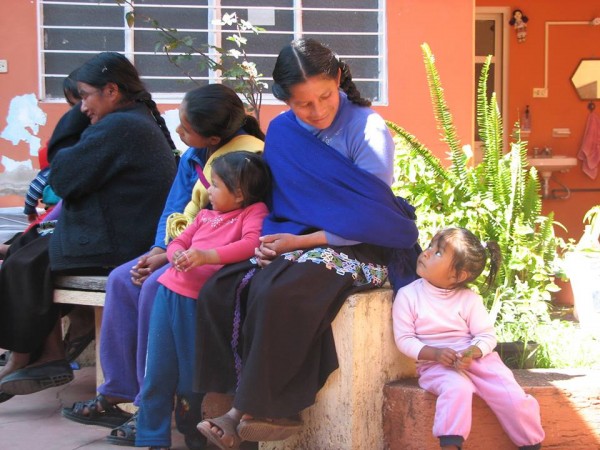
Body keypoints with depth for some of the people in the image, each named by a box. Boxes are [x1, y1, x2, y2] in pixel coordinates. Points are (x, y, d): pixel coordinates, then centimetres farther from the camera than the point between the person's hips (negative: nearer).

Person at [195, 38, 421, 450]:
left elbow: (369, 217, -13)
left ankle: (251, 411, -18)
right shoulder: (282, 131, 7)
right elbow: (277, 202, 14)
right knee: (219, 290, -18)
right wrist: (271, 238, -9)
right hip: (295, 242, 6)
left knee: (277, 291, -33)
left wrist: (301, 241, -16)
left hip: (363, 249, -6)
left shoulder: (367, 129, -9)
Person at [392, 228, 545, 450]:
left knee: (512, 396, -15)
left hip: (476, 358, 2)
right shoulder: (407, 296, -2)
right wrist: (435, 353, -21)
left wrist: (472, 353, -24)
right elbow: (404, 339, -6)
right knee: (456, 389, -36)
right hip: (434, 364, -2)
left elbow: (487, 336, -1)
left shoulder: (469, 300, -1)